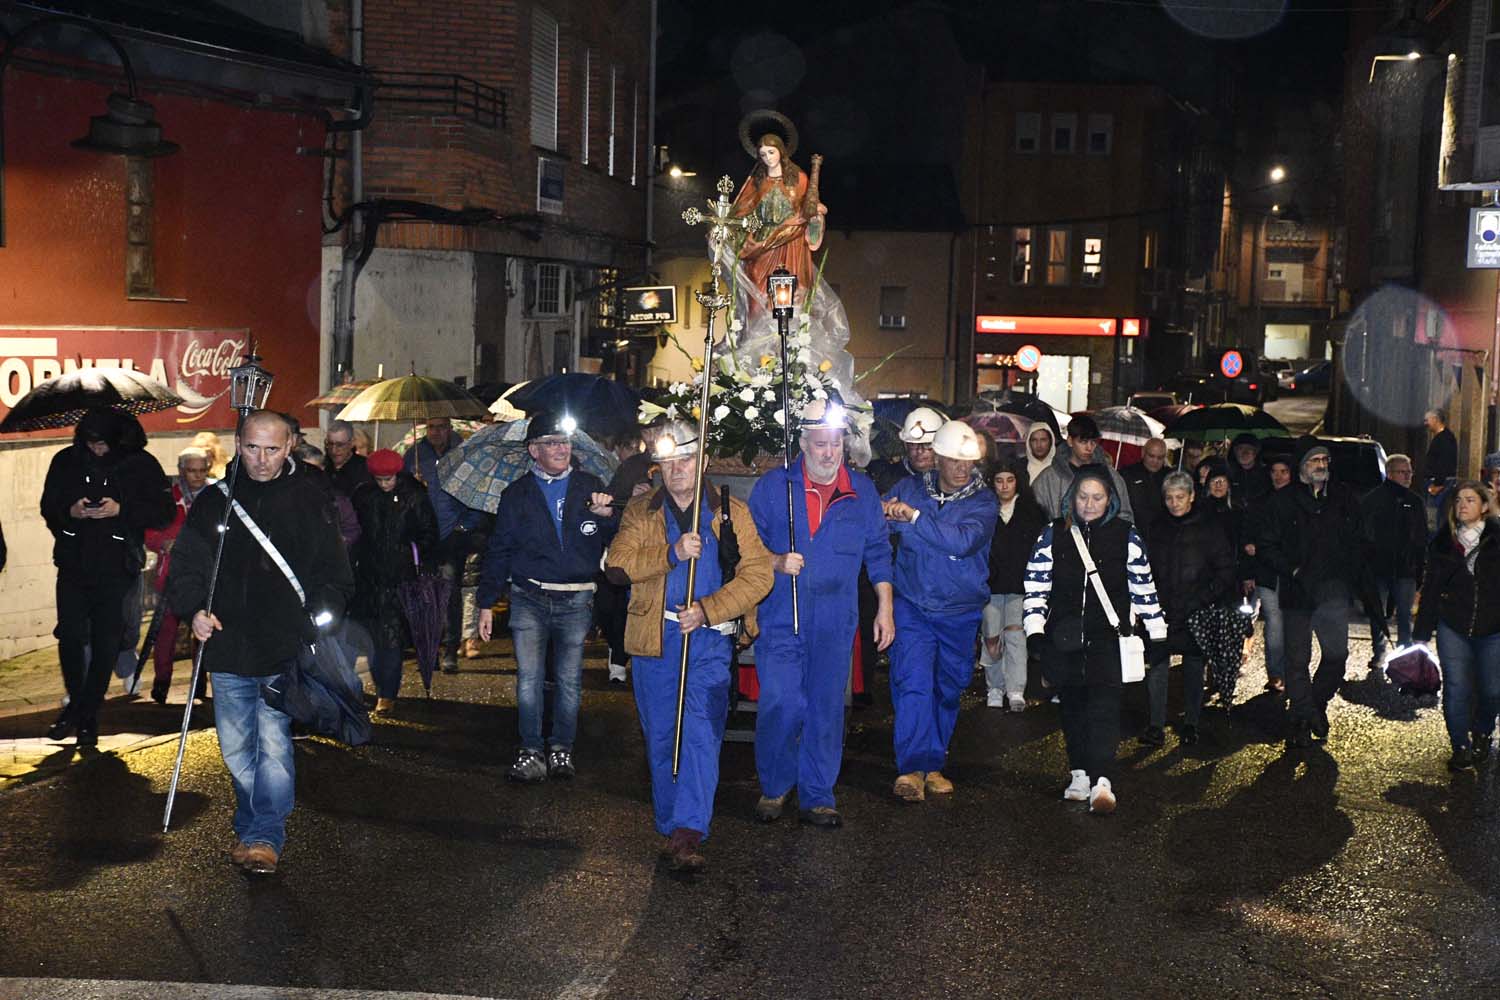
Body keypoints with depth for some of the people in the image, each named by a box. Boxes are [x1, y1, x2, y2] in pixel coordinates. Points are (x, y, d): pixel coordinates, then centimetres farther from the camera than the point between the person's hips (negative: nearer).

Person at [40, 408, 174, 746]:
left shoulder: (141, 464, -4)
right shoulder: (66, 461, 3)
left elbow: (164, 512, -5)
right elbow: (48, 507, 10)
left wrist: (121, 510, -19)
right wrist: (70, 511, -13)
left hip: (116, 569, -2)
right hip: (73, 566, 2)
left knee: (105, 644, 1)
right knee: (70, 636, -2)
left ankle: (89, 716, 13)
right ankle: (75, 704, 21)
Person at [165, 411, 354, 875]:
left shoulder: (309, 500, 1)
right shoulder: (215, 501, 6)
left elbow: (335, 573, 6)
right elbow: (184, 565, 8)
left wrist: (322, 614, -7)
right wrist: (193, 609, -8)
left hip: (285, 649, -3)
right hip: (227, 647, 3)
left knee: (274, 744, -6)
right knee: (236, 748, 12)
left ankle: (265, 835, 2)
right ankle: (249, 828, 28)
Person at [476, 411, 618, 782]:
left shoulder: (590, 487, 7)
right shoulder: (517, 494, 7)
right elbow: (498, 551, 8)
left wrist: (607, 515, -17)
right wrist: (486, 603, 4)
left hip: (576, 601, 0)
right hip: (529, 599, 0)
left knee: (569, 680, 7)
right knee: (528, 679, -3)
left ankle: (562, 748, 20)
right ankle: (530, 750, 7)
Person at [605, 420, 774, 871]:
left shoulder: (732, 513, 5)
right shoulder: (640, 511, 10)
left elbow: (757, 574, -2)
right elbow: (618, 565, -5)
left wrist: (708, 610, -13)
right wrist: (671, 554, -19)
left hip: (710, 638, -2)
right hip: (655, 639, 2)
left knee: (701, 732, -14)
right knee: (660, 738, 8)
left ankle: (686, 833, -16)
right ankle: (670, 827, 21)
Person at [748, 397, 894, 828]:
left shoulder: (862, 491, 7)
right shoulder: (772, 486, 2)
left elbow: (878, 552, 13)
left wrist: (885, 608, 9)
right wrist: (775, 562, -14)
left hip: (836, 623, 2)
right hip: (780, 618, -2)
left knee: (827, 709, 5)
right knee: (781, 706, -8)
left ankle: (816, 797, 18)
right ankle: (773, 788, 15)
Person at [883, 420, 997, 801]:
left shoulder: (982, 501, -3)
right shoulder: (910, 489, 3)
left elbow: (964, 541, -21)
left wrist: (915, 517, -24)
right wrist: (888, 514, -25)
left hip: (960, 613, 1)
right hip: (913, 607, -1)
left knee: (948, 690, 11)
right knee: (913, 684, -15)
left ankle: (933, 765, 25)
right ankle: (911, 768, -18)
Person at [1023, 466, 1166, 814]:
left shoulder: (1125, 536, 4)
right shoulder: (1053, 534, 5)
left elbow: (1143, 588, 9)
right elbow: (1036, 585, 5)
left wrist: (1157, 634, 9)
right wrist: (1035, 630, -3)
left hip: (1108, 638, -2)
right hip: (1064, 638, 2)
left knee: (1104, 707, -13)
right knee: (1072, 706, 10)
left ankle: (1102, 781, -21)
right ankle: (1078, 773, 21)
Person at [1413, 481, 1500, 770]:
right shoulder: (1444, 541, 3)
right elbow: (1430, 587, 7)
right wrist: (1422, 633, 5)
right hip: (1453, 628, 1)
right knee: (1456, 689, -2)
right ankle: (1461, 747, 12)